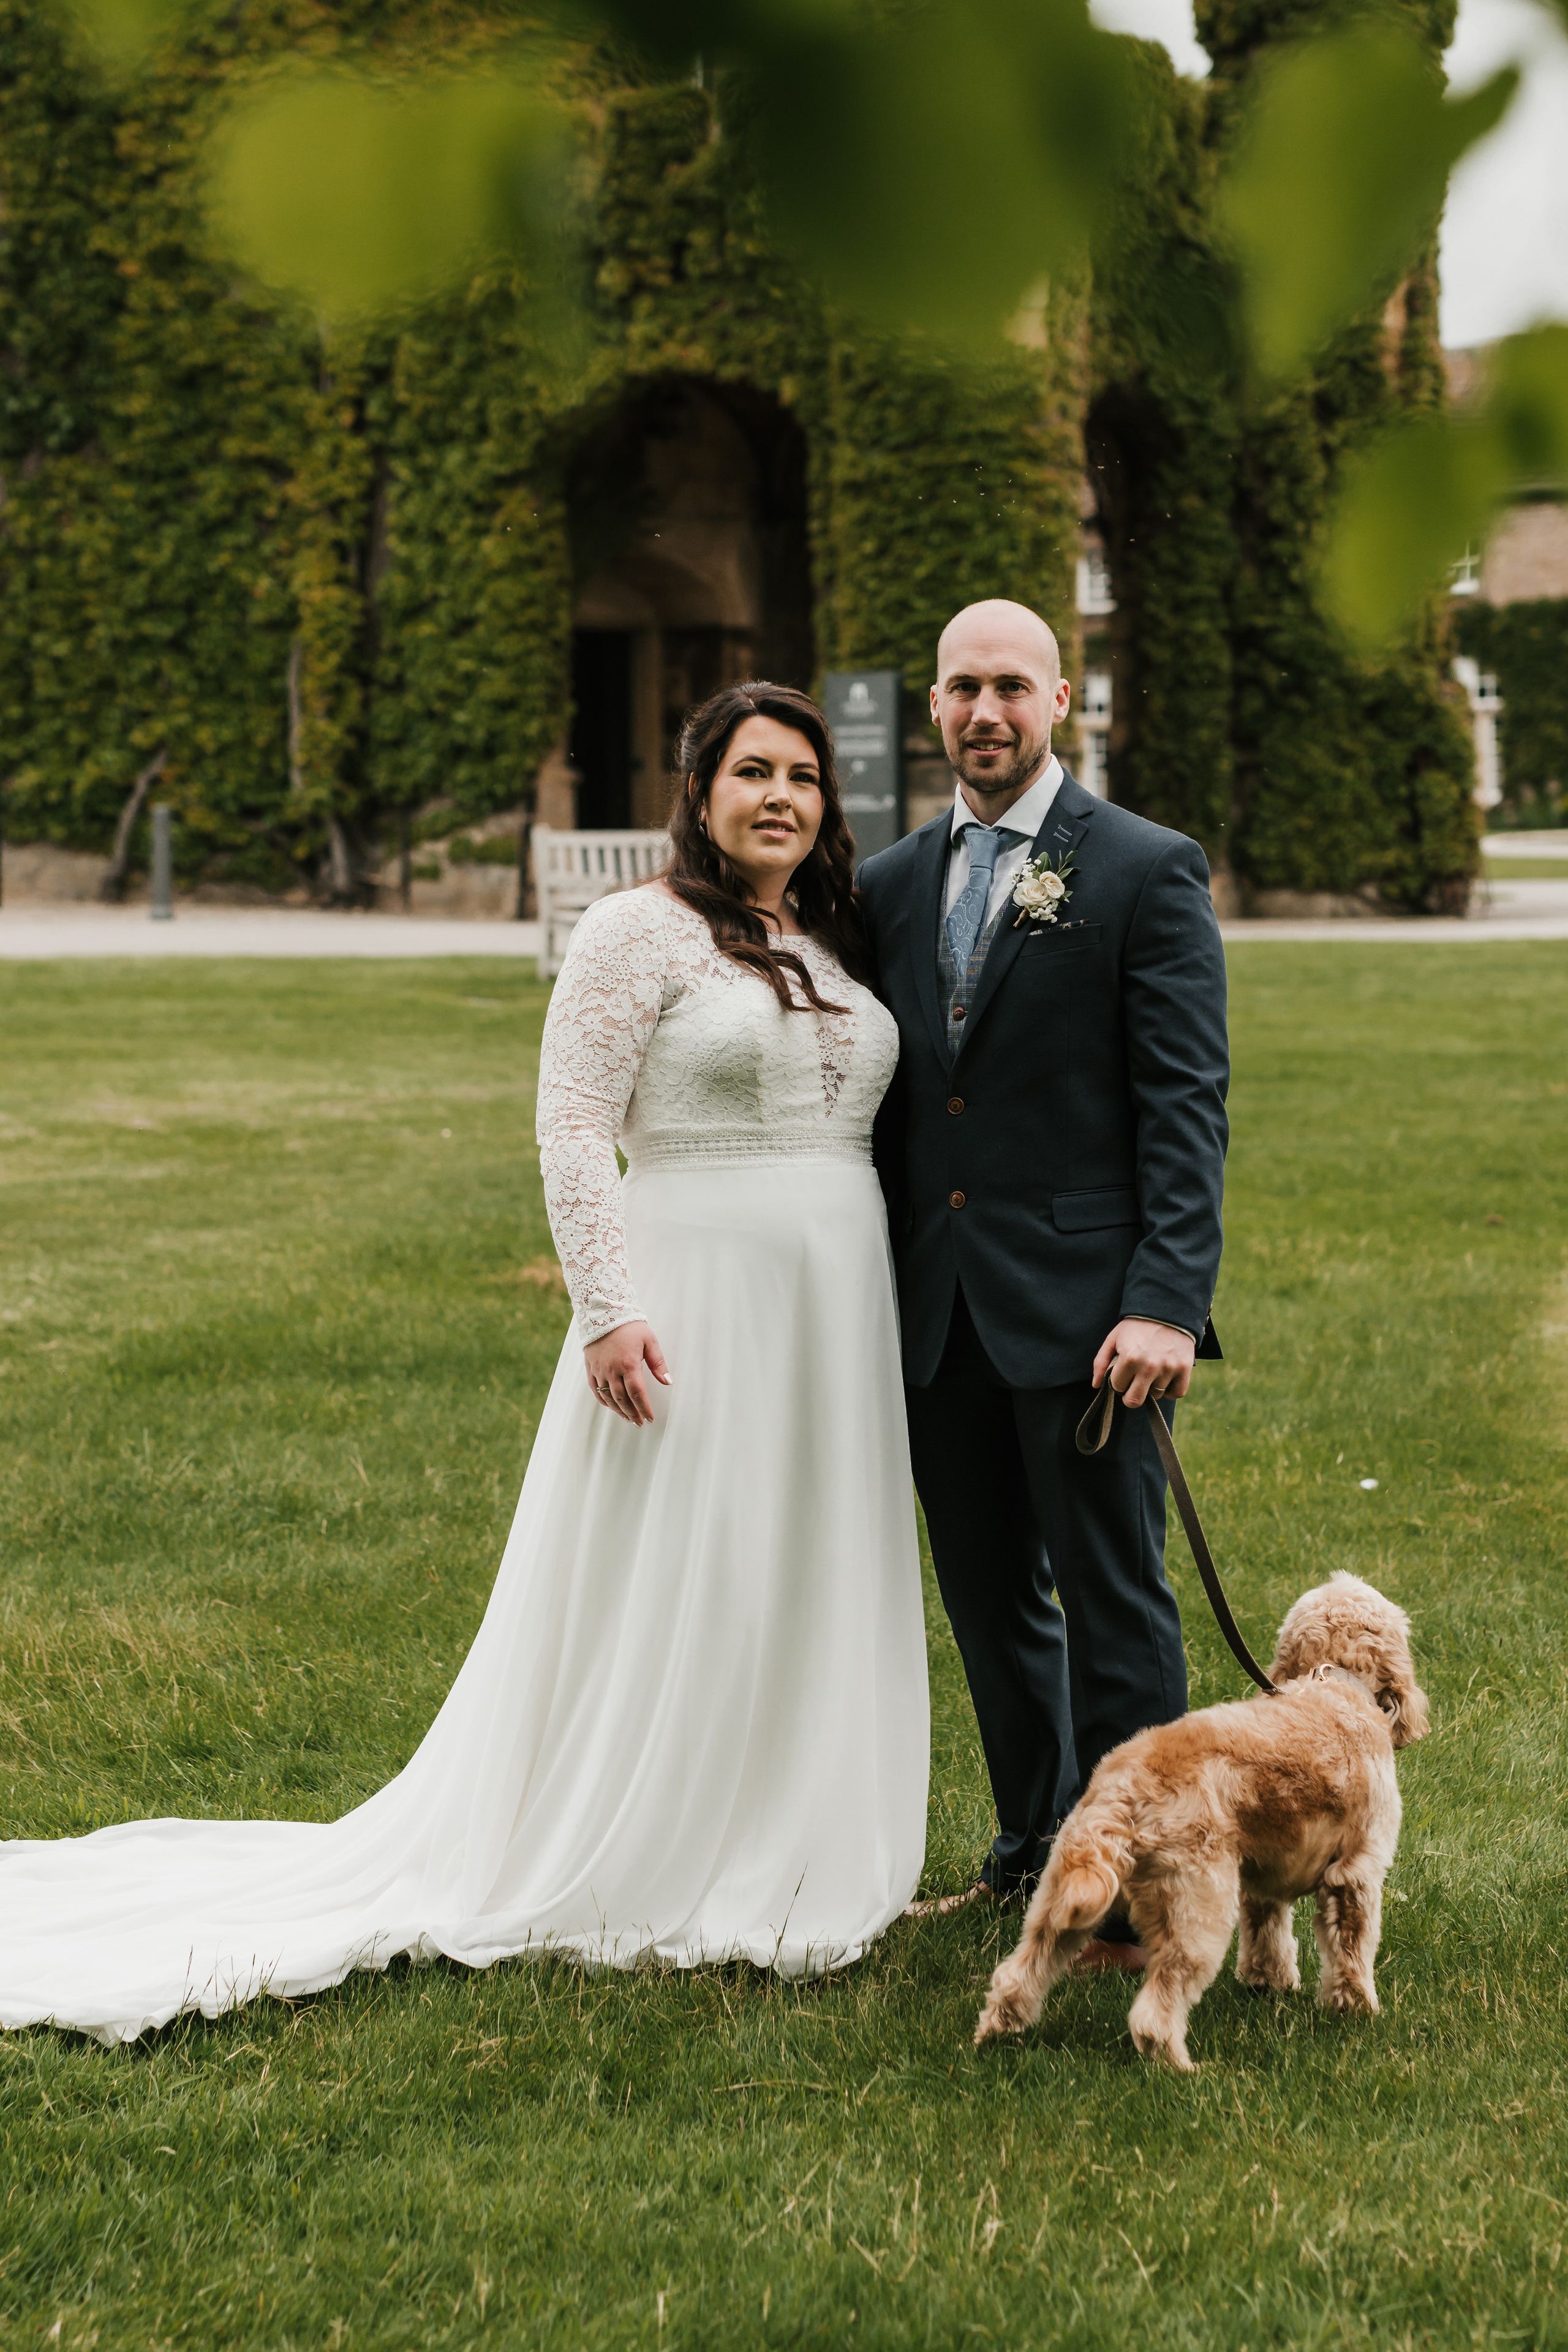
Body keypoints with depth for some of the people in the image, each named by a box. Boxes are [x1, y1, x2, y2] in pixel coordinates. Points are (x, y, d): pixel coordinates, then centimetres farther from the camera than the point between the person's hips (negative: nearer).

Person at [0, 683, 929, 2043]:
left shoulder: (839, 945, 13)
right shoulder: (639, 933, -7)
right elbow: (574, 1128, -11)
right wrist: (609, 1308, -19)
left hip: (837, 1309, 7)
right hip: (695, 1300, -7)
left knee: (811, 1580, 12)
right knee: (670, 1585, 0)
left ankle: (782, 1864, 26)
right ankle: (639, 1879, 14)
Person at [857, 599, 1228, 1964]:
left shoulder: (1148, 872, -3)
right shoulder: (891, 887, 12)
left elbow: (1187, 1104, -8)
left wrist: (1167, 1300, -16)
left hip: (1080, 1311, -5)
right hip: (935, 1313, 5)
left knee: (1114, 1606, 0)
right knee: (989, 1603, 14)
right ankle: (1035, 1853, 29)